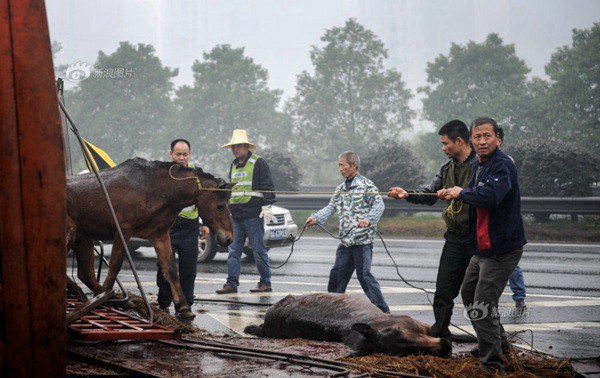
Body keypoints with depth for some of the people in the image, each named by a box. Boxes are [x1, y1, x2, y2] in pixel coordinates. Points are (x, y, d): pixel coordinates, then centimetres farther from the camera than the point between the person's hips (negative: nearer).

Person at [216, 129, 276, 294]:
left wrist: (267, 206, -15)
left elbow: (268, 186, -8)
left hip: (253, 215, -7)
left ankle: (266, 283, 6)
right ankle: (232, 283, 3)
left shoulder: (258, 163, -4)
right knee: (233, 251, 3)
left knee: (259, 250, -2)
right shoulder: (234, 166, 19)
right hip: (236, 216, 7)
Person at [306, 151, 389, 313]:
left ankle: (383, 310, -6)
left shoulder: (366, 185, -5)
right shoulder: (341, 189, 18)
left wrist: (368, 219, -32)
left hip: (362, 239, -7)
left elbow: (379, 204, -15)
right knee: (337, 273, 11)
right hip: (346, 240, 7)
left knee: (364, 274, -10)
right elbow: (331, 207, 14)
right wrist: (316, 218, -2)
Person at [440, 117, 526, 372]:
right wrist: (451, 194, 12)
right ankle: (498, 342, 40)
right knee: (468, 294, 24)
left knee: (483, 304, -12)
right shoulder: (478, 164, 11)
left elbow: (489, 195, -37)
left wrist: (461, 192, -21)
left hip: (501, 249, -10)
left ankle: (492, 360, -3)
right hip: (482, 247, 11)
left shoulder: (503, 165, -20)